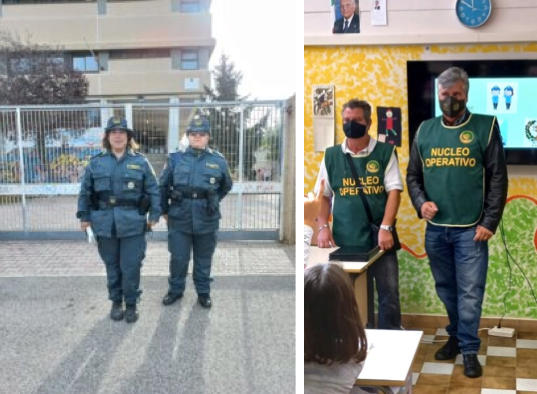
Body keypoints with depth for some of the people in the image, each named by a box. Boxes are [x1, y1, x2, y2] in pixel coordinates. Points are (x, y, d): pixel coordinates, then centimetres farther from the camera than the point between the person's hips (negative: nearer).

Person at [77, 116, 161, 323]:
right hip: (105, 223, 2)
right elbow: (85, 191, 9)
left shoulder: (140, 161, 0)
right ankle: (116, 301, 28)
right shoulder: (96, 162, 4)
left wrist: (155, 213, -4)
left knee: (131, 267, 2)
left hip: (133, 223, -2)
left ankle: (131, 304, 18)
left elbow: (153, 189, 2)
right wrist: (84, 215, 5)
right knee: (112, 266, 13)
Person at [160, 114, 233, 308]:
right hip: (179, 218, 0)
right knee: (178, 258, 8)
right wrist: (164, 210, 10)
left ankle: (203, 292, 26)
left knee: (203, 259, 11)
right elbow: (163, 186, 8)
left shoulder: (218, 161, 0)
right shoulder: (175, 159, -1)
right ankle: (175, 290, 25)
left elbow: (226, 186, 16)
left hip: (207, 220, 0)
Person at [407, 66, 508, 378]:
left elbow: (498, 178, -4)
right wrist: (420, 202, -5)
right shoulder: (425, 130, 8)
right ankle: (456, 336, 32)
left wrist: (489, 222, -10)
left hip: (471, 229, -3)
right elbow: (413, 175, 13)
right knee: (445, 288, 15)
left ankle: (469, 350, 12)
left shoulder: (486, 127, -2)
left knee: (470, 292, 0)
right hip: (435, 229, 4)